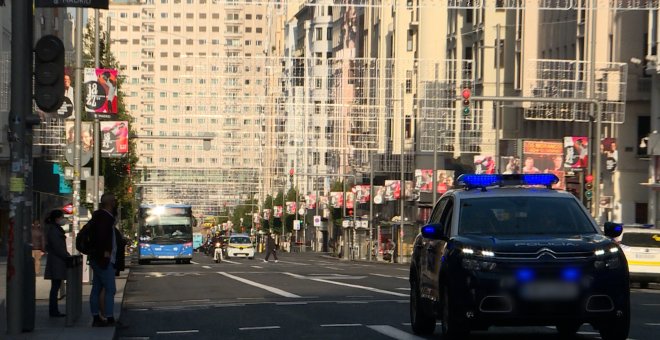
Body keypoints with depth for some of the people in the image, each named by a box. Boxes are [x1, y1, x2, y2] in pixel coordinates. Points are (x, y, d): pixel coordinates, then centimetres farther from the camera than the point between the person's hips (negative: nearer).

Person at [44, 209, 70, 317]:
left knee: (56, 286, 9)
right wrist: (67, 256, -15)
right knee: (55, 286, -8)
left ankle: (54, 311, 11)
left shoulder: (56, 229, 18)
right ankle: (53, 311, -6)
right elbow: (57, 248, -19)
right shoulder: (53, 230, -14)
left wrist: (68, 255, 14)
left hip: (57, 262, 10)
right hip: (56, 262, -10)